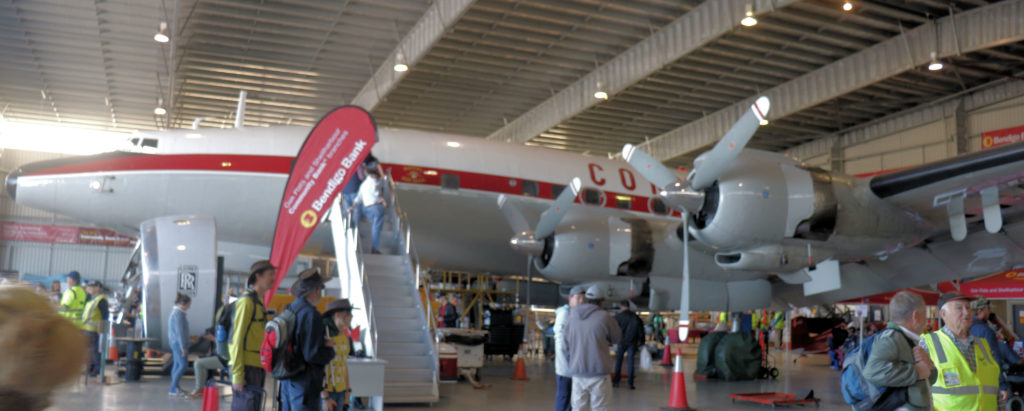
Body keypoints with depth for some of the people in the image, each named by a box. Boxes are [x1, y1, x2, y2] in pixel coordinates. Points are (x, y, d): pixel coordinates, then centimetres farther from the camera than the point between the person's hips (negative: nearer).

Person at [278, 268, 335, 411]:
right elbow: (312, 355, -21)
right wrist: (330, 350, -3)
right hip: (305, 381, -9)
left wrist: (323, 341, 7)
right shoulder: (311, 315, -20)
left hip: (288, 379, 9)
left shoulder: (289, 309, 8)